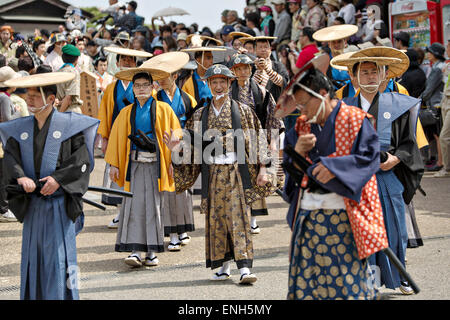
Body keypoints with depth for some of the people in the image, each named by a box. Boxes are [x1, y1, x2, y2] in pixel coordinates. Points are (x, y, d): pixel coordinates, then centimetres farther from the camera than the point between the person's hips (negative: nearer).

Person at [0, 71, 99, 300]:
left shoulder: (70, 125, -2)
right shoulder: (19, 128, 9)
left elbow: (82, 160, -8)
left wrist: (58, 178, -19)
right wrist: (20, 177, -19)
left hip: (60, 202, -4)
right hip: (32, 204, 4)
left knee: (59, 252, -5)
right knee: (33, 253, 7)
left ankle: (64, 296, 1)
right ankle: (32, 296, 16)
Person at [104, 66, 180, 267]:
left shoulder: (163, 110, 5)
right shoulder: (126, 113, 11)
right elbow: (117, 138, 11)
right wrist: (114, 164, 4)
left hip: (155, 163, -1)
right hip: (134, 162, 1)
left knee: (154, 205, 0)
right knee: (134, 205, -7)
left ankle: (152, 252, 7)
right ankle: (135, 251, -8)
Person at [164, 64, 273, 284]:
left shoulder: (242, 111, 2)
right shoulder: (200, 115, 10)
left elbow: (257, 141, 2)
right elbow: (193, 145, 11)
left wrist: (261, 168, -5)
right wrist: (177, 148, -10)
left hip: (236, 172, -3)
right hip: (212, 173, 3)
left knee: (239, 217, -9)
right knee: (215, 218, 5)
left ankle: (244, 268, -12)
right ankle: (224, 265, 16)